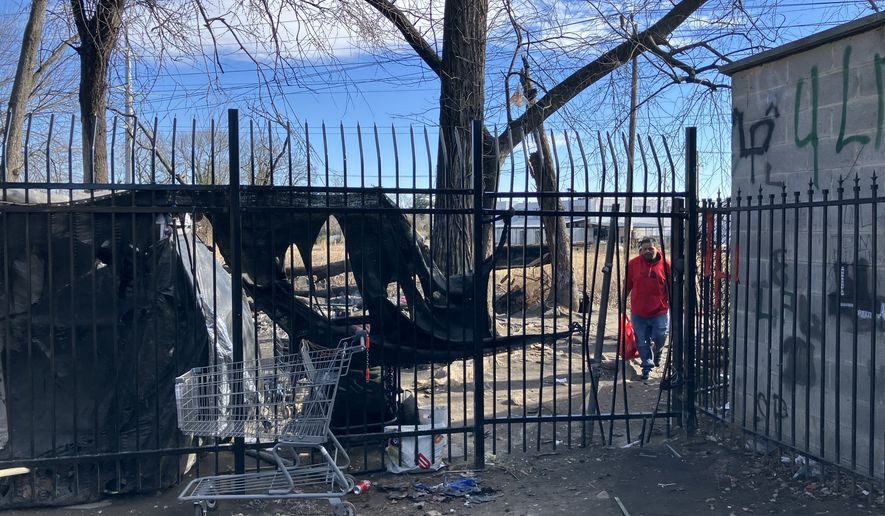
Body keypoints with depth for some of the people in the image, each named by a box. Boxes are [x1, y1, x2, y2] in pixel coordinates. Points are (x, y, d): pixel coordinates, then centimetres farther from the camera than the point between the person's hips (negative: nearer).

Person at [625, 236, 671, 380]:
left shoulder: (665, 264, -4)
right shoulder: (633, 264, -2)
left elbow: (671, 287, 2)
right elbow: (627, 286, 6)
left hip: (660, 311, -1)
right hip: (638, 312, 1)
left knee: (660, 338, 3)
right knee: (642, 341, 6)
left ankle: (656, 352, 37)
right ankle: (647, 365, 23)